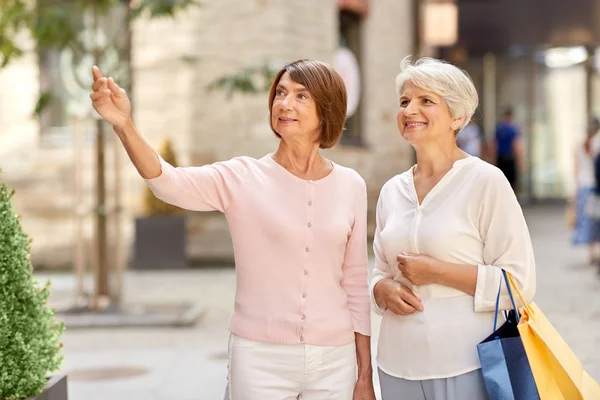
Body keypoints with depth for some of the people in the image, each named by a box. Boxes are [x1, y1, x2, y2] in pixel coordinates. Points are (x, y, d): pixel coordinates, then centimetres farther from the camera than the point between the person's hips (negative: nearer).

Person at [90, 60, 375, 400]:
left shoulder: (351, 186, 2)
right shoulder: (242, 178, -5)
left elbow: (356, 285, 8)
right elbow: (169, 183, -24)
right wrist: (124, 125, -41)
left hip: (333, 360, 2)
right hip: (261, 359, -2)